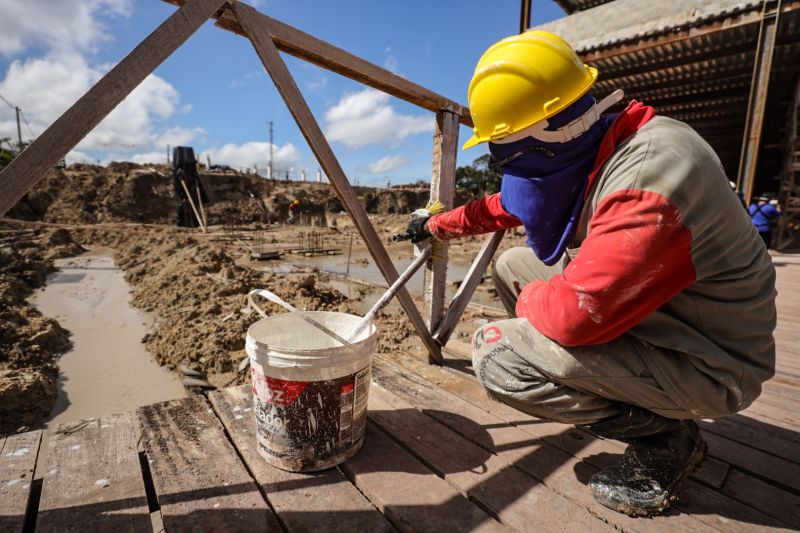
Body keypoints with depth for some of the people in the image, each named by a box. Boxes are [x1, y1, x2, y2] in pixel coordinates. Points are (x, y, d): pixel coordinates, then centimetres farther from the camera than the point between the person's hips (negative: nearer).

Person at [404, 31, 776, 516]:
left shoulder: (645, 183, -33)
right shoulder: (584, 153, -3)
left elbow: (575, 315, -34)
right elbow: (505, 204, 10)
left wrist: (530, 297, -12)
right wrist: (437, 225, 18)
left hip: (702, 366, -9)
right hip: (652, 319, 9)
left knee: (495, 352, -23)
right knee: (512, 266, 9)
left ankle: (663, 438, -3)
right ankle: (592, 386, 17)